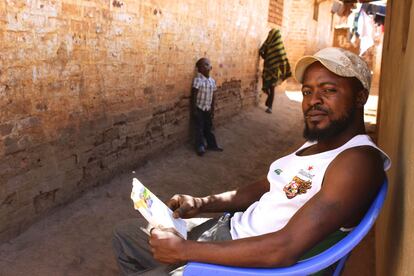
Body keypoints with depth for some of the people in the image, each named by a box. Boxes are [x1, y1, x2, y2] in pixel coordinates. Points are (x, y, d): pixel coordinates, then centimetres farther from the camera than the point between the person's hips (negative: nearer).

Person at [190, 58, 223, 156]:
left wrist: (212, 109, 9)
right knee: (200, 128, 4)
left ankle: (212, 145, 27)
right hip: (199, 108, -5)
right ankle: (200, 147, 14)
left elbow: (213, 96, 8)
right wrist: (194, 109, -15)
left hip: (208, 109, 6)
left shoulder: (212, 81, 1)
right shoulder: (197, 80, -18)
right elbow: (193, 96, -15)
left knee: (208, 128, 16)